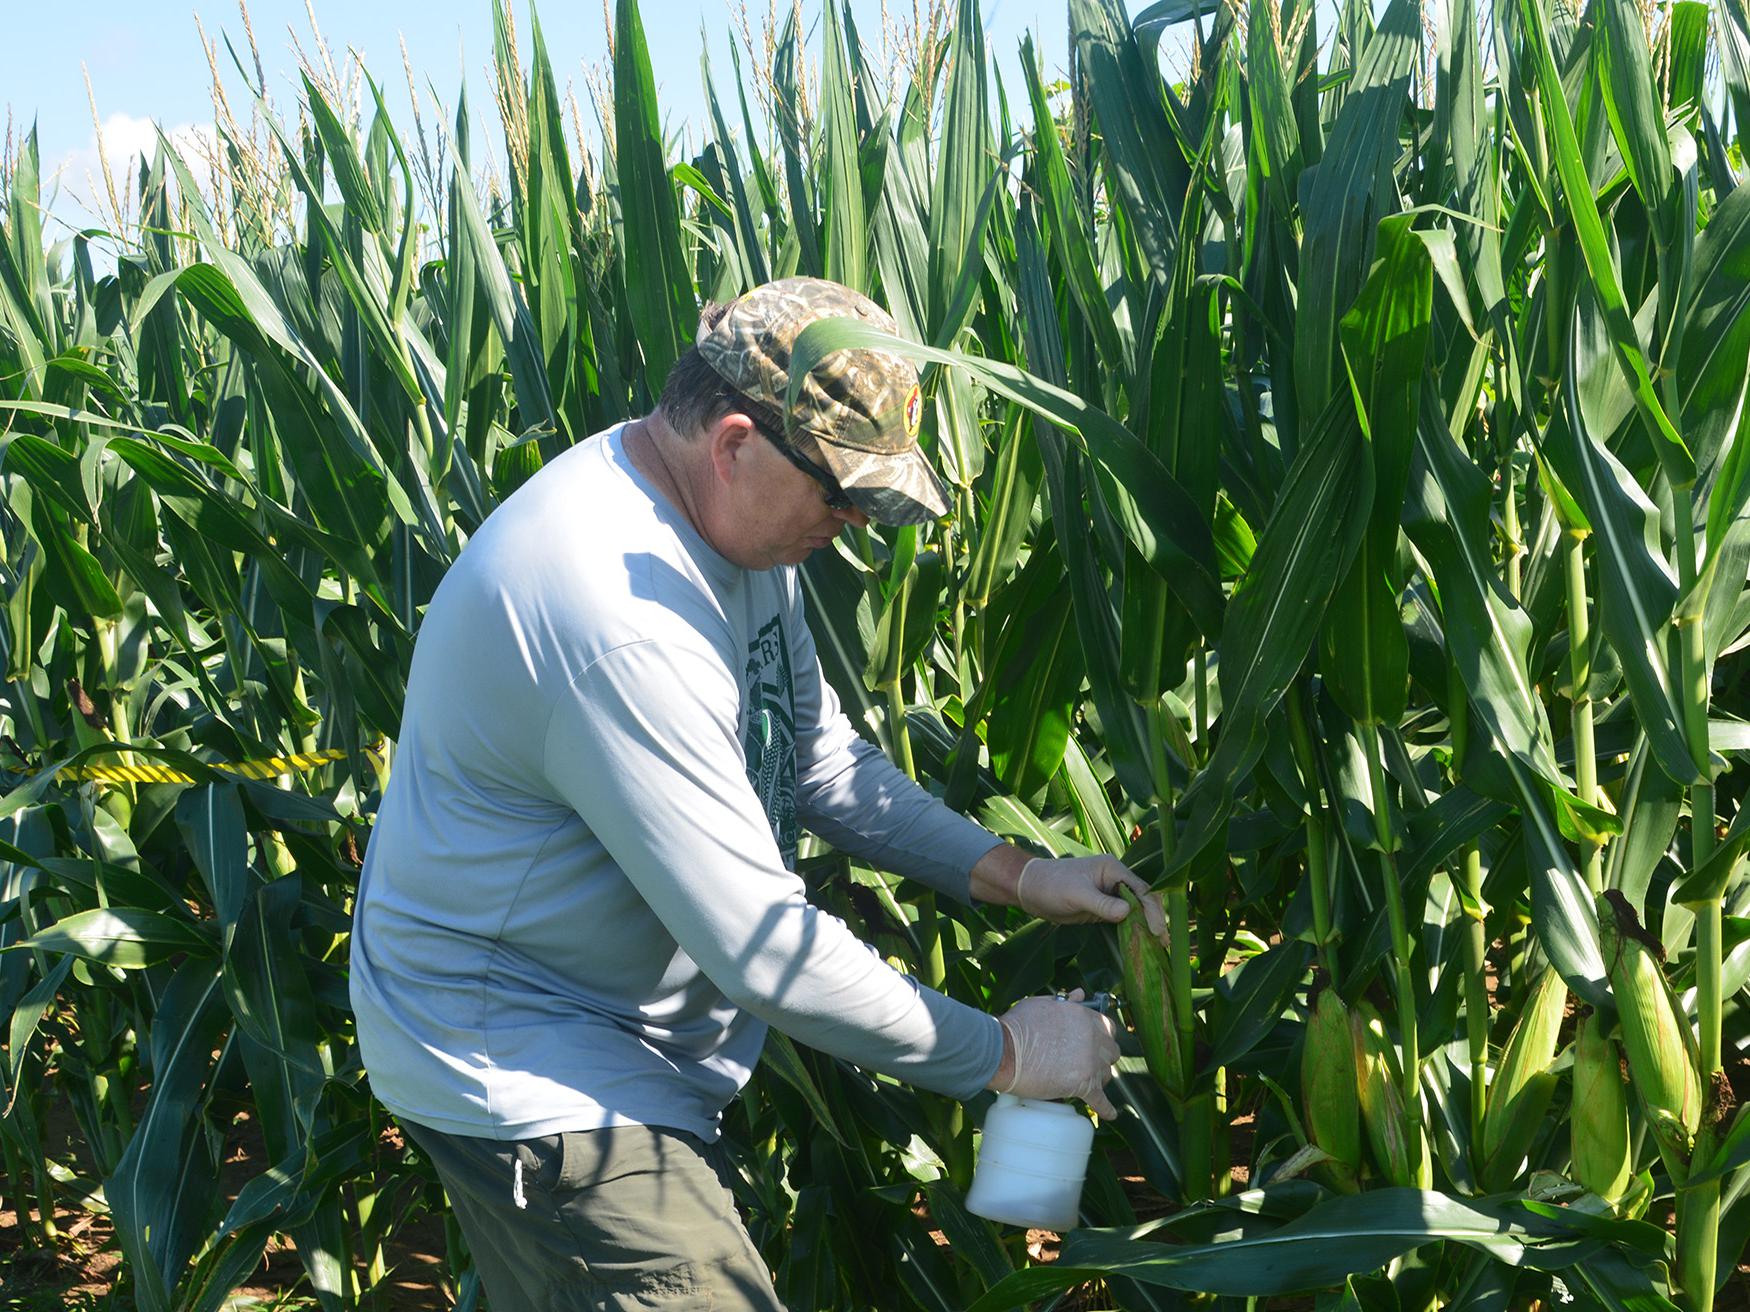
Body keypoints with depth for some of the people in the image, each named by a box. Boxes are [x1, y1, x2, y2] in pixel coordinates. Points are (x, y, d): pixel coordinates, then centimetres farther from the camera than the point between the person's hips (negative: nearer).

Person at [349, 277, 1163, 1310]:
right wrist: (1002, 1055, -19)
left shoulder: (739, 522, 0)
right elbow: (761, 947, -30)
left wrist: (1013, 875, -1)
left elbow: (819, 757, 11)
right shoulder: (615, 614, -32)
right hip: (526, 1067, -10)